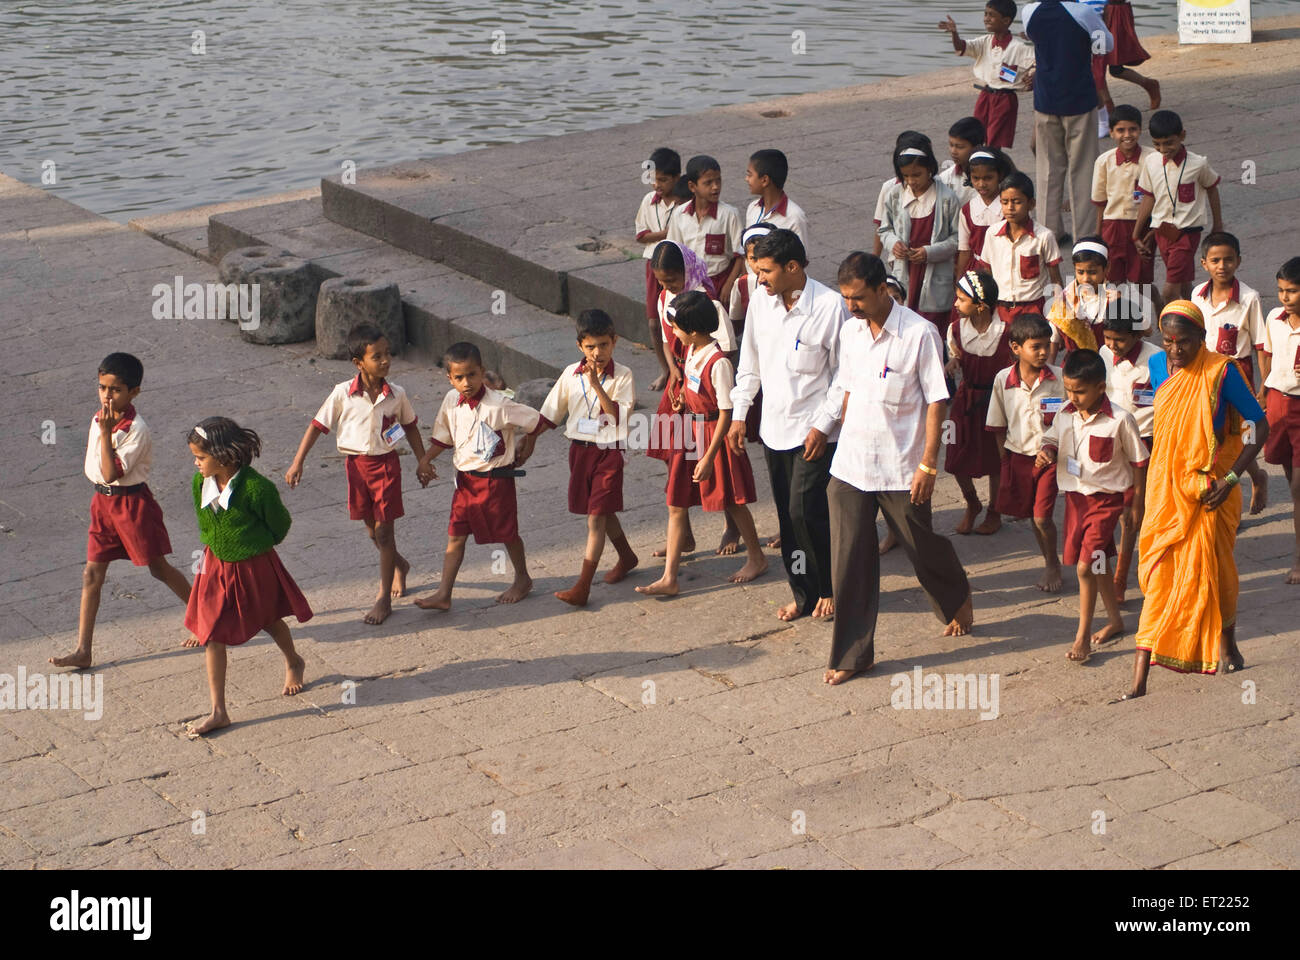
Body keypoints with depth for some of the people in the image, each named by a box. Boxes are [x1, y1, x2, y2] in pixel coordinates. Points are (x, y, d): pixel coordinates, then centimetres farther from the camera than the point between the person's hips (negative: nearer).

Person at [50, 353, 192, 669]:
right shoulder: (99, 418, 3)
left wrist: (106, 433, -30)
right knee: (92, 574, 4)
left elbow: (111, 473, -27)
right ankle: (83, 650, 6)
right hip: (102, 501, 7)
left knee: (158, 568, 5)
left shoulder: (136, 429, -21)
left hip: (131, 501, -7)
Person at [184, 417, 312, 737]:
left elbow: (279, 524, -10)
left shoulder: (255, 488, -28)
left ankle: (293, 663, 55)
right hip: (216, 566, 4)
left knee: (269, 620, 22)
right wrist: (213, 545, 14)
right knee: (211, 636, -1)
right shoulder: (201, 483, -11)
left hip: (254, 565, -4)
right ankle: (218, 711, 5)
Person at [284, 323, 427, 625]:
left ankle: (384, 599, 6)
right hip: (357, 464, 1)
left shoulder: (396, 394, -7)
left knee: (383, 530, -1)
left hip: (387, 464, -1)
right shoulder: (343, 394, -12)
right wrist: (298, 462, -9)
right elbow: (317, 425, -6)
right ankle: (399, 565, 46)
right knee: (372, 529, 15)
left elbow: (410, 427, 10)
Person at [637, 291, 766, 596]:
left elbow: (726, 413, -21)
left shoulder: (718, 362, -25)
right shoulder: (692, 350, 1)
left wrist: (709, 457, -21)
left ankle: (757, 558, 32)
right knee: (676, 505, 5)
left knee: (731, 502, 10)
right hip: (689, 432, 8)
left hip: (713, 434, -8)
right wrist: (684, 397, 4)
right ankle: (669, 578, 8)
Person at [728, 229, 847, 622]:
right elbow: (750, 362, 14)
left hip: (813, 431, -6)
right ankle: (803, 593, 23)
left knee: (805, 511, -9)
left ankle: (829, 588, 13)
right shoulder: (760, 299, 2)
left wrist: (823, 426, -14)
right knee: (787, 516, 10)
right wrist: (739, 414, 12)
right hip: (774, 427, 6)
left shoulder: (830, 306, -15)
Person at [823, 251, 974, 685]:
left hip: (901, 469, -4)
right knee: (850, 560, 2)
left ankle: (958, 600, 44)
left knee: (923, 547, 13)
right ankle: (851, 654, 11)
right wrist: (844, 441, 15)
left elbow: (936, 401, -11)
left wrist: (928, 463, -14)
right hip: (850, 468, 4)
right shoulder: (850, 331, 4)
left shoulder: (920, 334, -13)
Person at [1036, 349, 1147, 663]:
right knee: (1098, 563, 18)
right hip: (1075, 496, 6)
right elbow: (1052, 440, 15)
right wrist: (1046, 452, -10)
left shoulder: (1119, 420, -16)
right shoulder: (1065, 415, -2)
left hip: (1105, 499, -6)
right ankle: (1114, 619, 36)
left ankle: (1083, 636, -1)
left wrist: (1136, 503, -1)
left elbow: (1138, 461, -6)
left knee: (1086, 566, -11)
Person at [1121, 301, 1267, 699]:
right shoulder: (1157, 366, -1)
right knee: (1159, 576, -2)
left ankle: (1226, 644, 41)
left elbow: (1260, 427, -11)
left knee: (1212, 569, 12)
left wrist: (1230, 479, -18)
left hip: (1210, 489, -3)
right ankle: (1140, 678, -4)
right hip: (1166, 486, 3)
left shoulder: (1221, 372, -14)